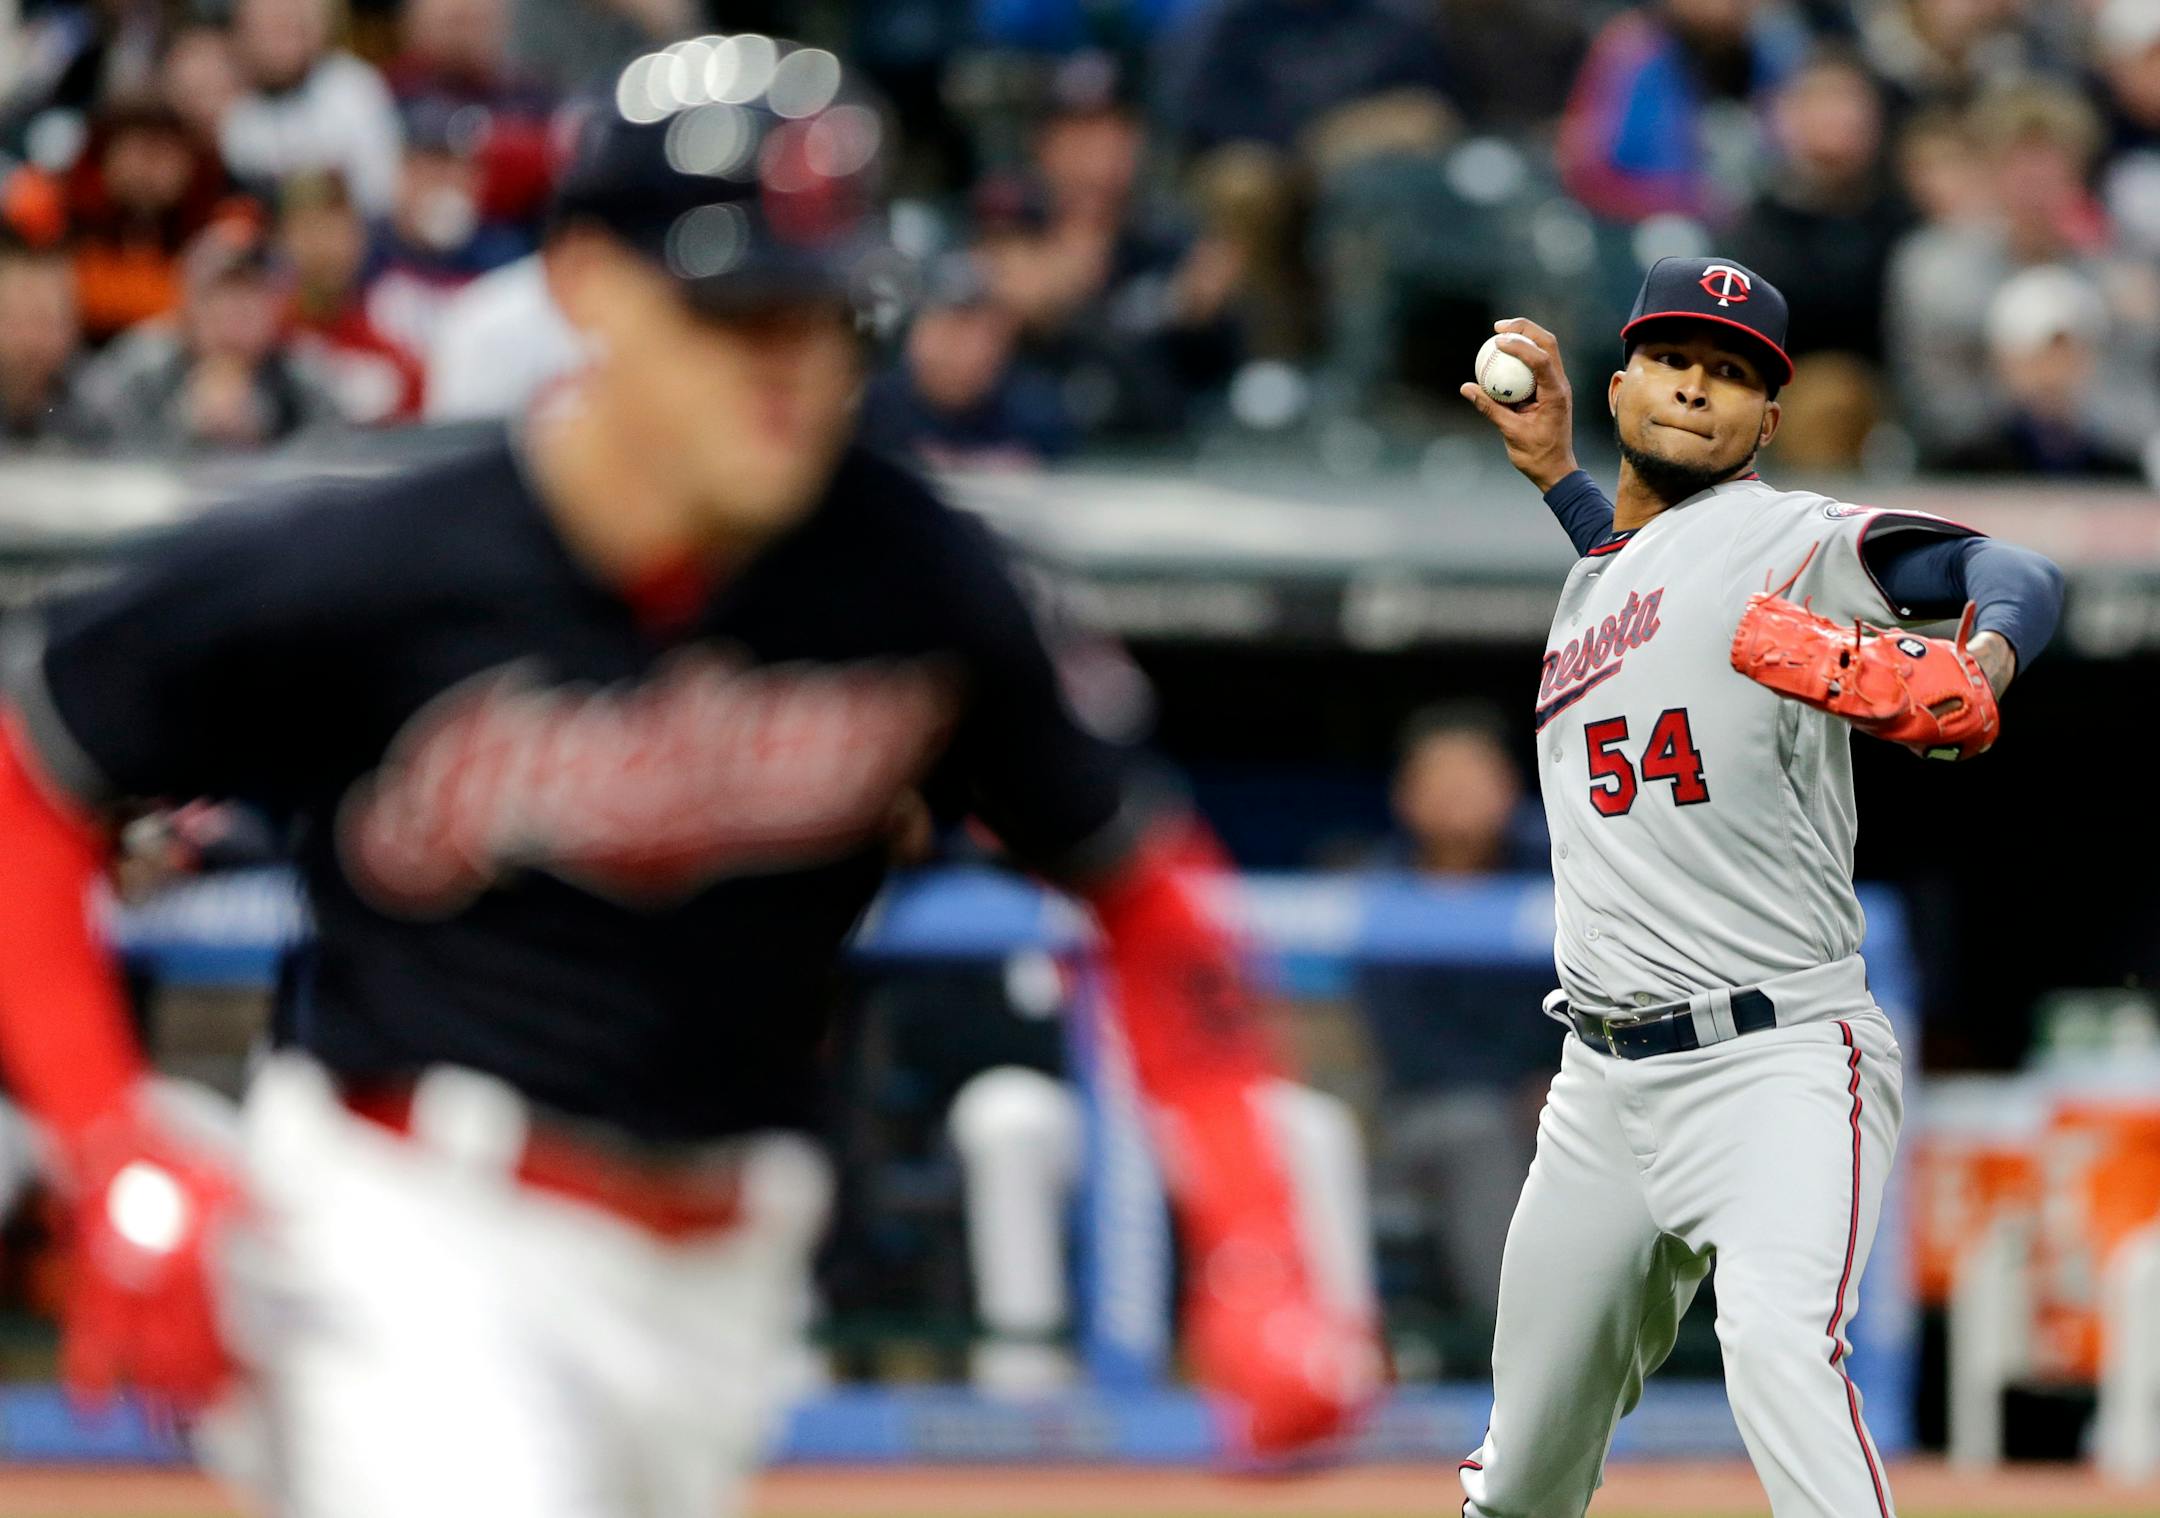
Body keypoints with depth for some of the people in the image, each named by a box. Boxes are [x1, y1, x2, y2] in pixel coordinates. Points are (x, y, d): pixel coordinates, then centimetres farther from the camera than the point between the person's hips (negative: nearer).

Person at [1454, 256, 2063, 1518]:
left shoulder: (1784, 536, -7)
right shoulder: (1595, 572, 16)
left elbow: (2017, 574, -18)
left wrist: (1979, 663, -40)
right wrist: (1554, 468, 27)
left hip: (1778, 1065, -7)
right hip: (1604, 1085, 7)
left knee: (1778, 1342, -34)